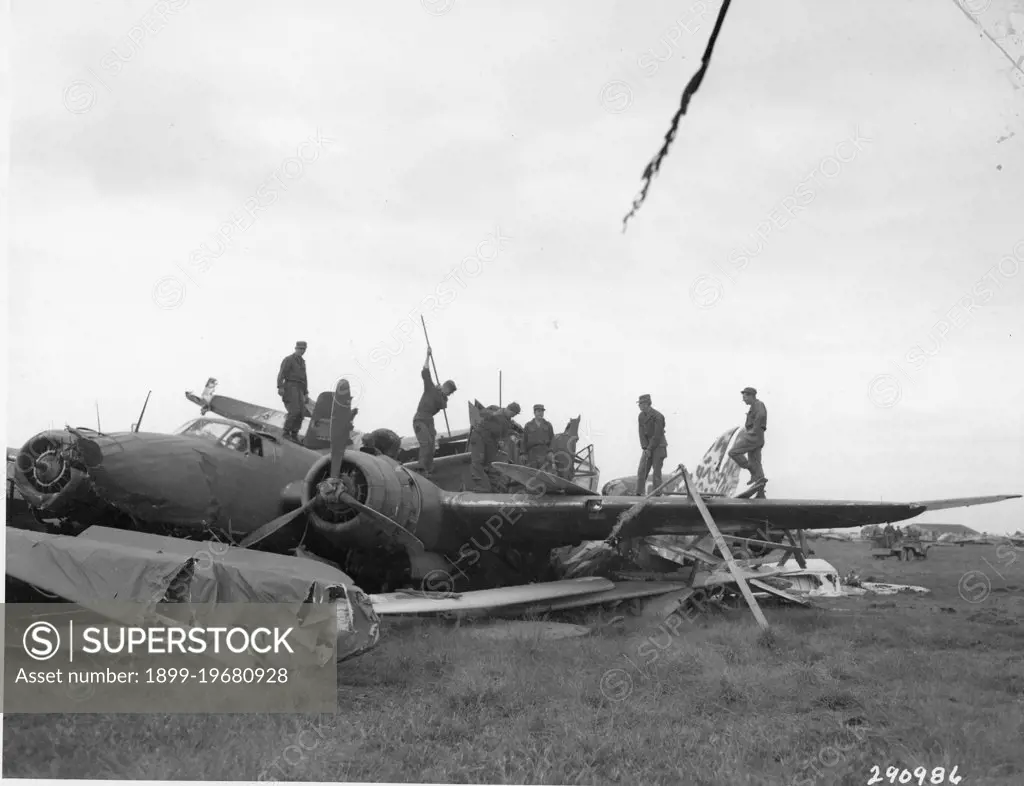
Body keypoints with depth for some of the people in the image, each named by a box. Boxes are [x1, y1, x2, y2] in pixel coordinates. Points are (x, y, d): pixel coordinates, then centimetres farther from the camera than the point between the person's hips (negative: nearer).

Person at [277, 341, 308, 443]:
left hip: (299, 390, 7)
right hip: (290, 387, -7)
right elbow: (281, 374, -11)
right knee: (294, 411, -19)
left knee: (301, 412, -3)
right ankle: (286, 433, -10)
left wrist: (306, 392, 24)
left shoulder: (302, 362, 22)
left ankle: (294, 434, 4)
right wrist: (280, 387, -22)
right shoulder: (288, 360, -2)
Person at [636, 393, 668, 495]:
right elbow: (642, 433, 0)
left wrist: (649, 449, -19)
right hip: (648, 447, 6)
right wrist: (645, 448, -12)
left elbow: (658, 435, -20)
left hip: (659, 446, -6)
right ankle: (639, 494, -2)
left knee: (656, 472, -6)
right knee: (642, 471, -3)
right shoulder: (641, 416, 3)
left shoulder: (658, 416, -18)